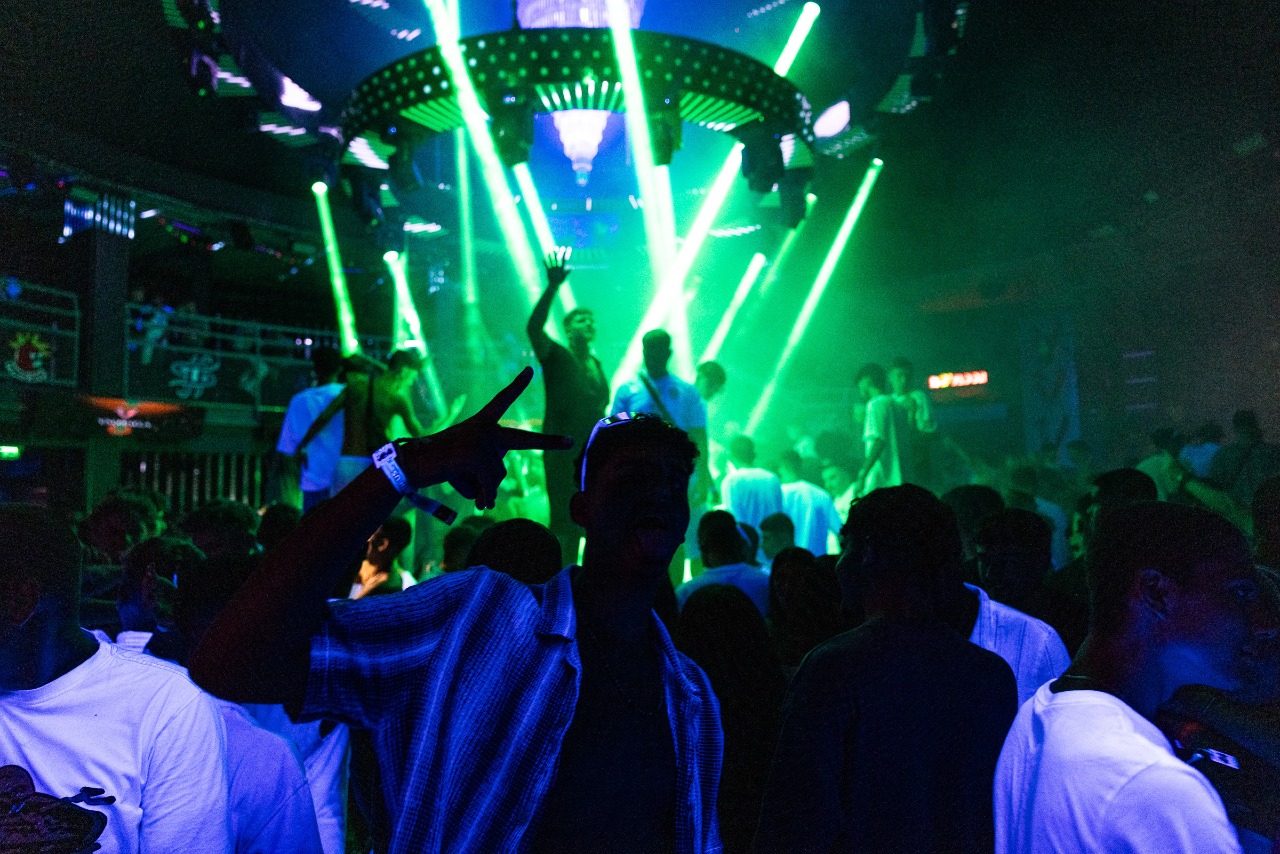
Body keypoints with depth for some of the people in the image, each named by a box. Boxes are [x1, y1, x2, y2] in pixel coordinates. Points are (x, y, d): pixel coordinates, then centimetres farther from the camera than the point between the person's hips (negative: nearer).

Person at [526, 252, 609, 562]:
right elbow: (533, 327, -23)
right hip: (563, 453, -7)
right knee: (565, 523, -6)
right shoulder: (556, 356, -5)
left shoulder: (595, 363, 14)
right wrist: (552, 288, -31)